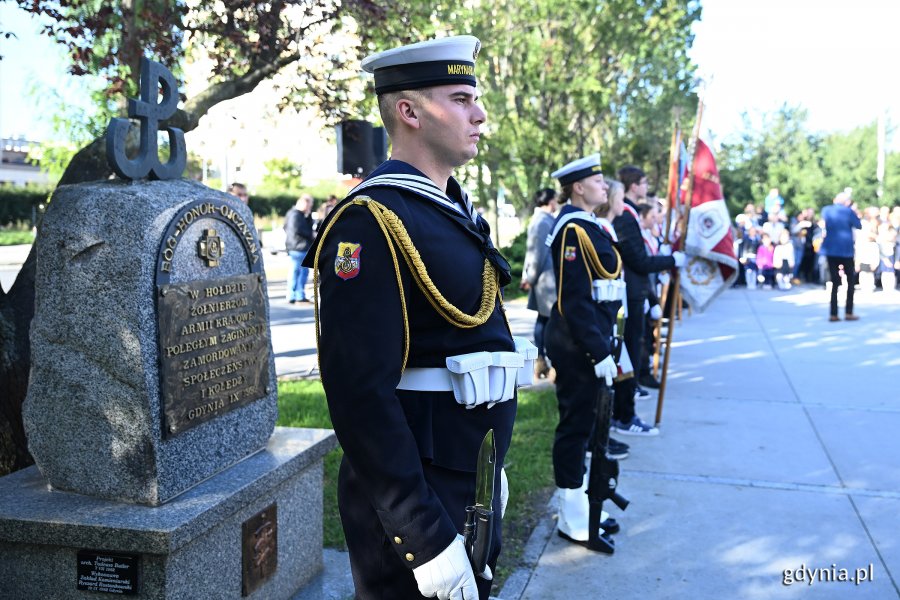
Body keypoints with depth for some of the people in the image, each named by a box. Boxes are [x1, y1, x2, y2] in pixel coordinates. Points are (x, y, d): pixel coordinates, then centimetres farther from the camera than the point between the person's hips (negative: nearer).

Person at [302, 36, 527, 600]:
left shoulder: (454, 208, 9)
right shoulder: (371, 222, -20)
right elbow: (360, 392, -25)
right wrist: (426, 538, -24)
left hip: (469, 485, 9)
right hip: (412, 499, -9)